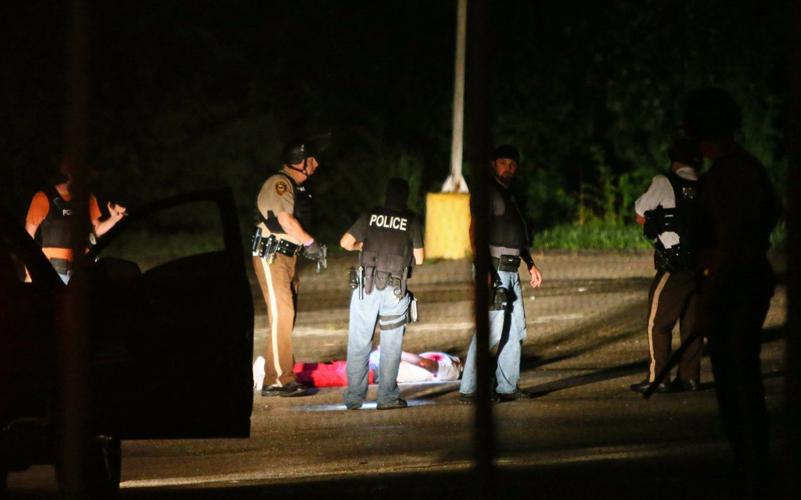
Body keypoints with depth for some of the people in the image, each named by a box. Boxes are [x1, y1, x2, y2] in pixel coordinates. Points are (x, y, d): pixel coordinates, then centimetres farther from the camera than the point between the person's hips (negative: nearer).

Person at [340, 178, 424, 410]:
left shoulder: (370, 216, 3)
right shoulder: (411, 221, 1)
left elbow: (346, 242, 1)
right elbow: (419, 258, 4)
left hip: (367, 286, 1)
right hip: (396, 290, -1)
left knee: (359, 344, 6)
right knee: (391, 345, 7)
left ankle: (354, 398, 5)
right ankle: (387, 397, 4)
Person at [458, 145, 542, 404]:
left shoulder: (509, 196, 20)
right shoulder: (487, 193, -8)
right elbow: (475, 229, -17)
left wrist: (531, 264, 28)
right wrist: (484, 268, -26)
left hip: (510, 272, 10)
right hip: (493, 269, -10)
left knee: (516, 329, 10)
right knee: (492, 328, -16)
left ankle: (507, 387, 15)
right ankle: (468, 390, -16)